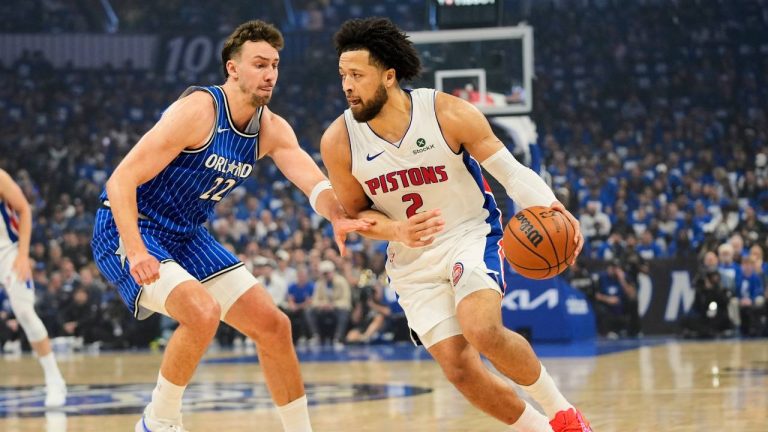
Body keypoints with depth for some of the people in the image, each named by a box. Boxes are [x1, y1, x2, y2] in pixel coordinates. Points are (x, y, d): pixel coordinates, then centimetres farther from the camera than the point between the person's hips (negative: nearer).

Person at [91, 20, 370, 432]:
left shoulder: (272, 129, -1)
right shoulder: (197, 111, -23)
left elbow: (315, 183, -14)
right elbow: (121, 180, -26)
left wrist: (338, 217, -38)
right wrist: (137, 252, -38)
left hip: (187, 236, 8)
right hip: (127, 230, -8)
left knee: (272, 325, 4)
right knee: (202, 312, -30)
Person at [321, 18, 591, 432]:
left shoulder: (450, 114, -17)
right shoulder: (338, 143, -12)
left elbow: (510, 170, -10)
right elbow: (355, 212, 3)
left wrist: (552, 210, -28)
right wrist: (398, 231, -19)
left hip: (472, 236, -3)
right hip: (412, 263, 3)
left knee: (482, 331, -29)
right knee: (459, 368, -9)